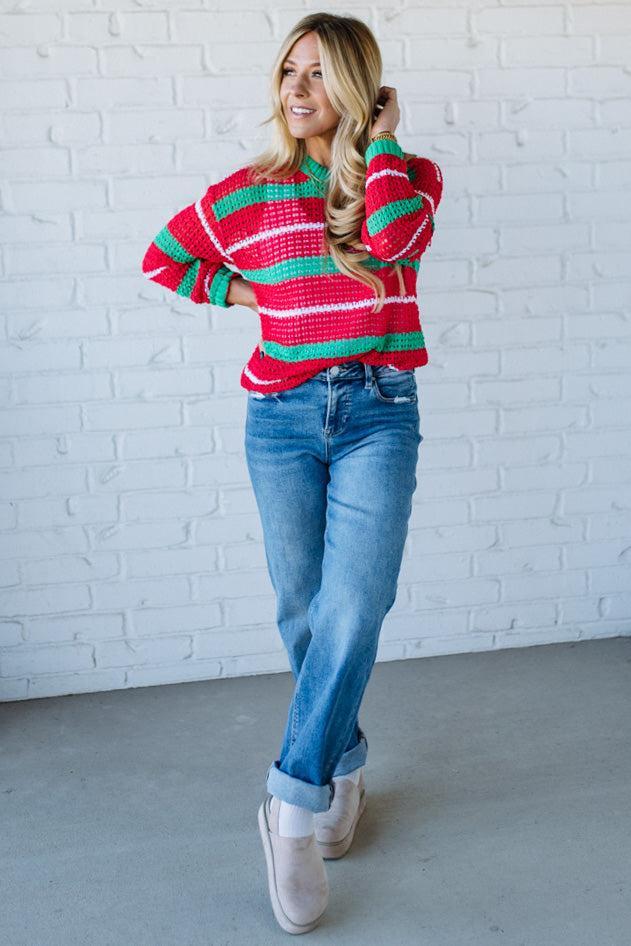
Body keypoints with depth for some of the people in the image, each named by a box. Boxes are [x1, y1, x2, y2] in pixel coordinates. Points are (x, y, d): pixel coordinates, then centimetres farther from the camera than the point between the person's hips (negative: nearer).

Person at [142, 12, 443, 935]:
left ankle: (296, 804, -8)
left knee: (352, 608, -16)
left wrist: (380, 137, -5)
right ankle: (344, 767, 27)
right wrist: (245, 293, 6)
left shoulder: (408, 176, 5)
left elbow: (393, 235, -19)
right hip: (282, 416, 2)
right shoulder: (247, 193, 7)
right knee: (304, 611, 6)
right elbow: (162, 260, 19)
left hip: (378, 414, -2)